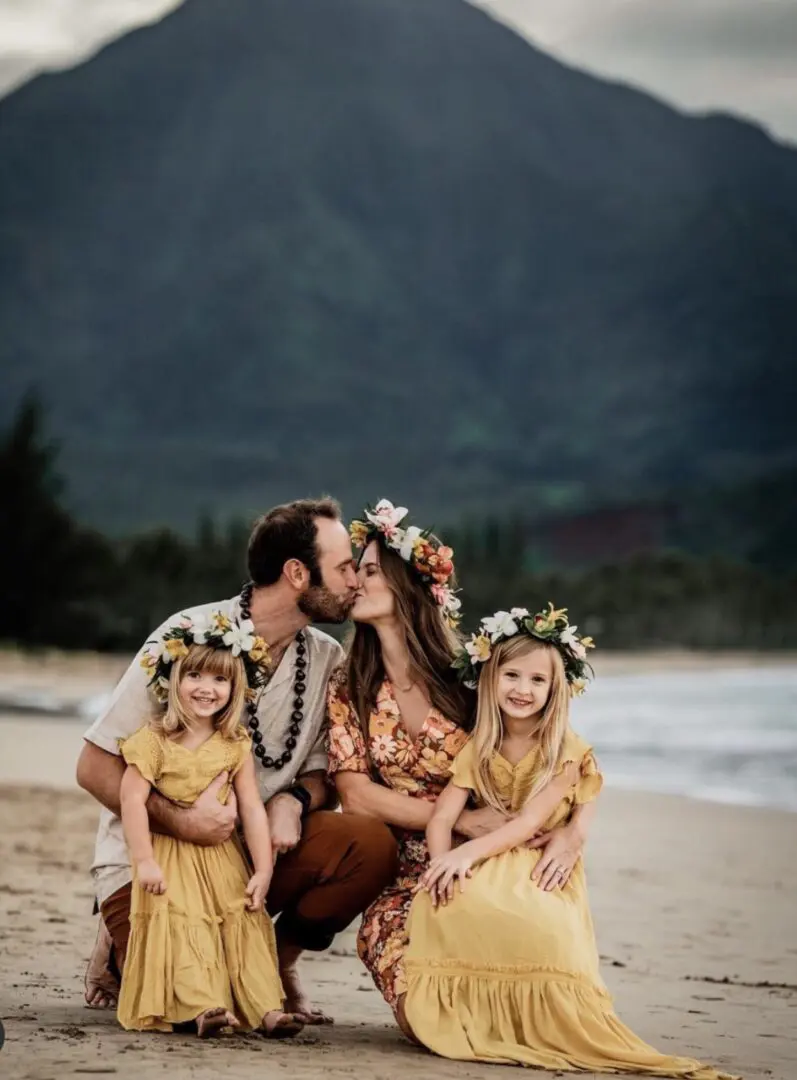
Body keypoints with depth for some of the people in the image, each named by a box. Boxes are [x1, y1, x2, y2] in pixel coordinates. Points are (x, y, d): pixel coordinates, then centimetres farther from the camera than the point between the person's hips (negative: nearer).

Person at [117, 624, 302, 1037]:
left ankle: (267, 1007, -11)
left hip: (223, 856, 4)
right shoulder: (154, 740, -10)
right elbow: (132, 800, -16)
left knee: (246, 923, -5)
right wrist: (144, 861, -23)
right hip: (171, 856, -4)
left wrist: (263, 870, -8)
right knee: (183, 924, -19)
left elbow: (252, 809, -2)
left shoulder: (236, 745, 1)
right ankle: (204, 1007, -31)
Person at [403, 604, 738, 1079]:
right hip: (486, 870, 3)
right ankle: (471, 1015, -13)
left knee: (544, 932, -38)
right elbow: (442, 819, -3)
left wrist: (469, 852, -28)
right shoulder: (479, 751, 8)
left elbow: (531, 821, -14)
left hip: (542, 875, -3)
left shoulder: (567, 751, -4)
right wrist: (444, 862, -26)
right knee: (446, 898, -32)